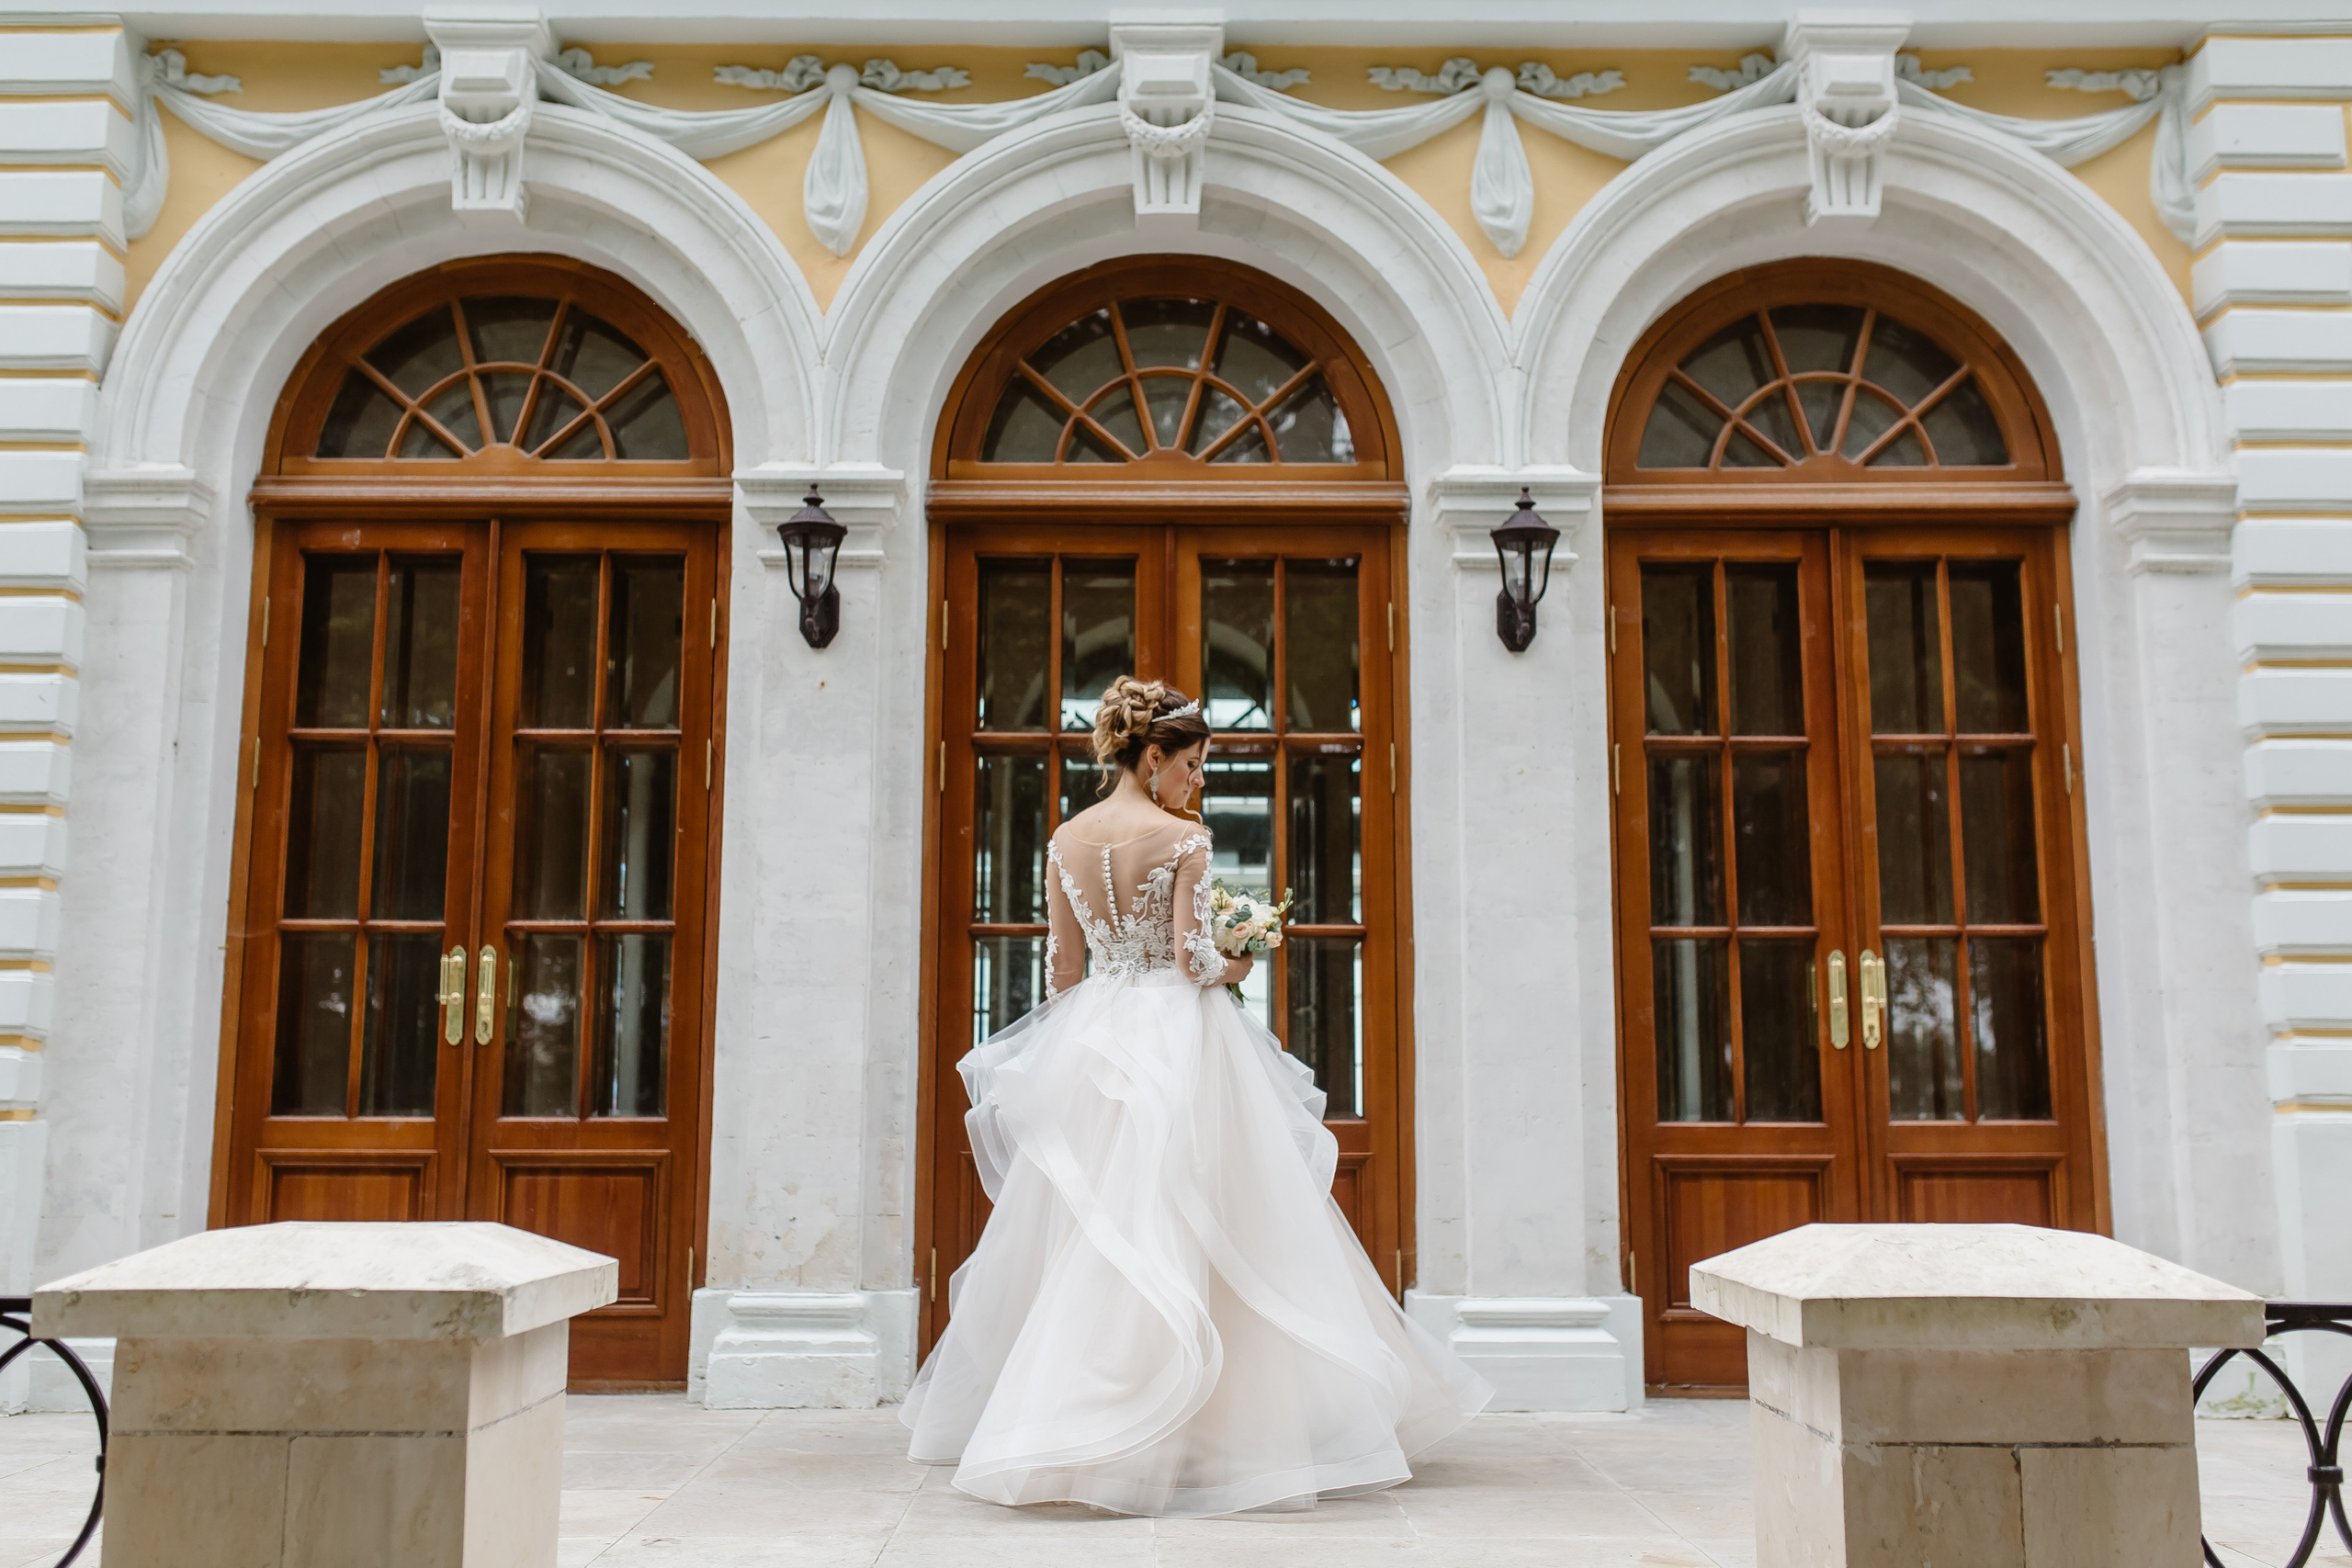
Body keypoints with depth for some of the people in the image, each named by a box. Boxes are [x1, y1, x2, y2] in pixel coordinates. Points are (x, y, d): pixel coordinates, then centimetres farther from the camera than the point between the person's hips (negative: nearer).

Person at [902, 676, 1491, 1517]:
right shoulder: (1184, 838, -10)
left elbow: (1062, 966, 9)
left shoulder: (1065, 840, 6)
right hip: (1179, 1038, -5)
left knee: (1085, 1235, 12)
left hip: (1091, 1038, 6)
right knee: (1178, 1235, -1)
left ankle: (1050, 1418, 18)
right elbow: (1193, 956, -14)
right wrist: (1236, 966, 7)